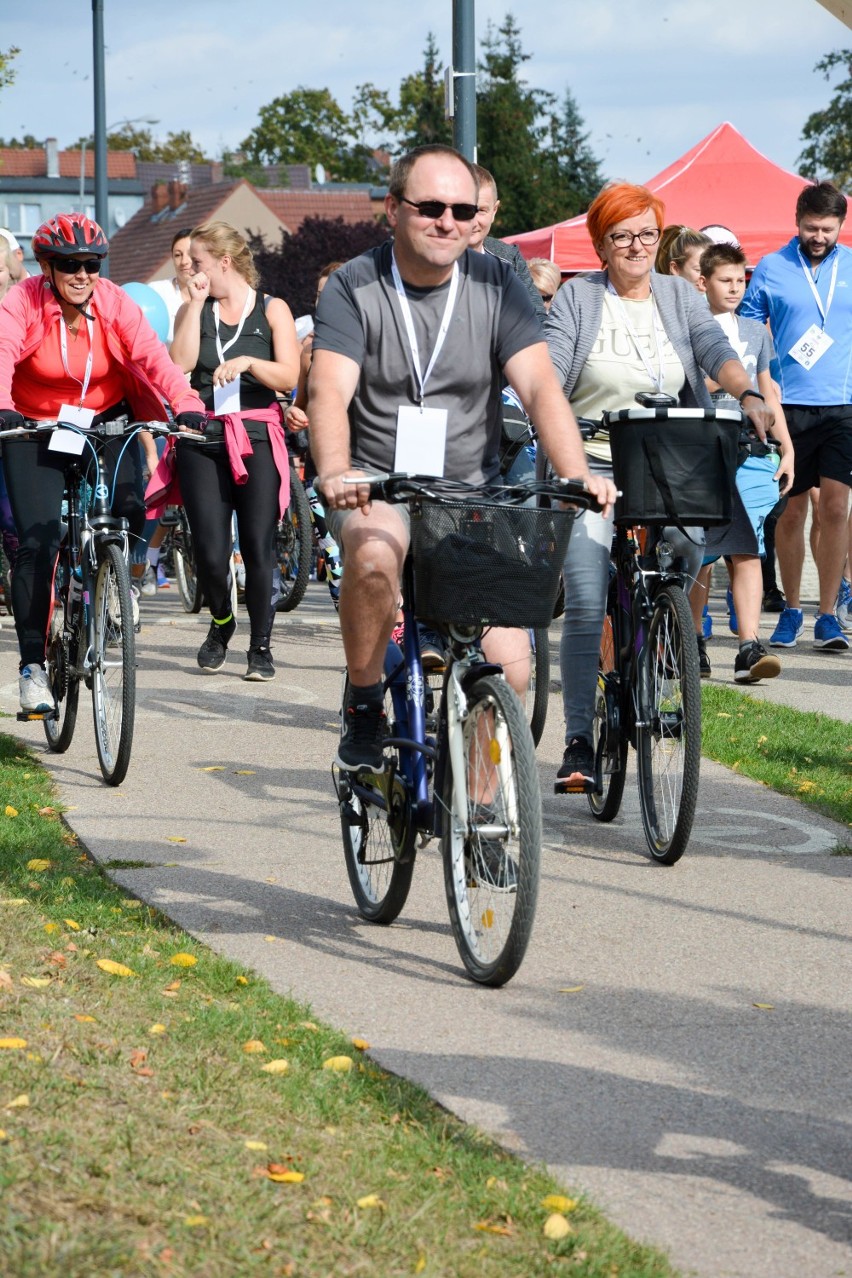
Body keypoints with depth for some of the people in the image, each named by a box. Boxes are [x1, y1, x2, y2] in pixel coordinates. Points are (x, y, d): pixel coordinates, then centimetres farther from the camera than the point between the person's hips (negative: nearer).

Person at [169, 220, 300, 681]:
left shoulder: (272, 310, 6)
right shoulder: (193, 310, 12)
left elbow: (288, 377, -3)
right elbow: (180, 364, -5)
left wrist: (246, 361, -18)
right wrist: (197, 304, -4)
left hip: (257, 439, -2)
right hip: (203, 439, 2)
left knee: (258, 546, -5)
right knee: (210, 551, -6)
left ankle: (260, 646, 7)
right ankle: (220, 622, 22)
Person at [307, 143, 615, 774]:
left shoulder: (497, 285, -1)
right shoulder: (354, 288, -6)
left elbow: (541, 386, -12)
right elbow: (329, 390, -21)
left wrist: (578, 477, -30)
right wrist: (335, 473, -42)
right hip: (378, 489, -2)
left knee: (509, 669, -12)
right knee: (373, 555, -37)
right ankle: (364, 710, -13)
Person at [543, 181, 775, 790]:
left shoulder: (679, 295, 11)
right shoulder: (577, 297, 5)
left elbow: (715, 347, -6)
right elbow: (549, 368, -7)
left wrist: (749, 395, -25)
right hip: (592, 462, -3)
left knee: (690, 548, -17)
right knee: (585, 608, -11)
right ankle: (579, 741, -7)